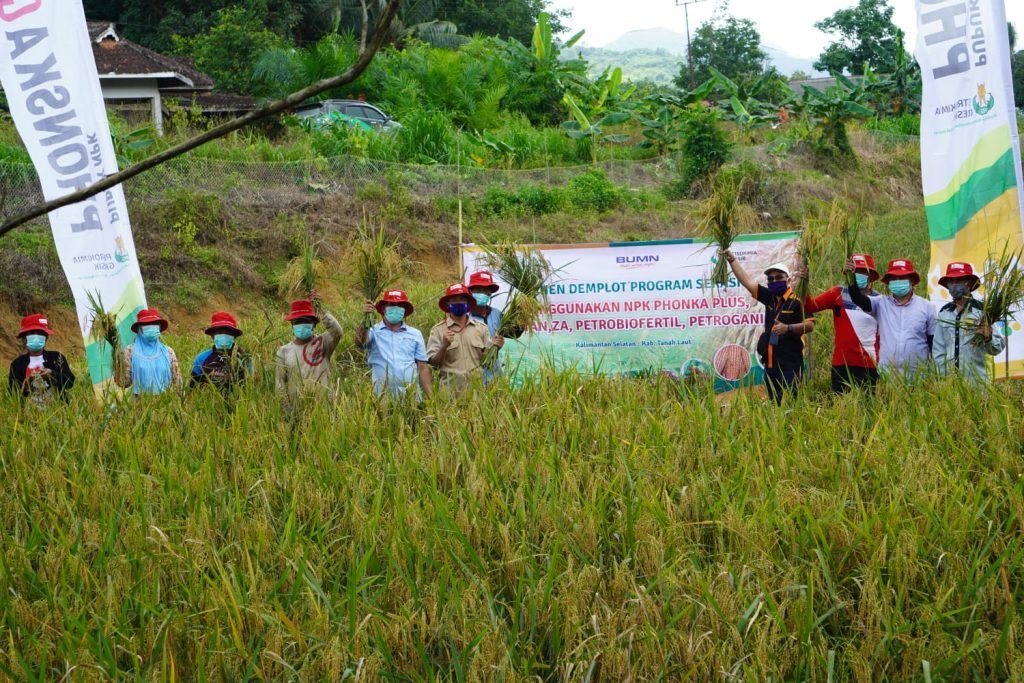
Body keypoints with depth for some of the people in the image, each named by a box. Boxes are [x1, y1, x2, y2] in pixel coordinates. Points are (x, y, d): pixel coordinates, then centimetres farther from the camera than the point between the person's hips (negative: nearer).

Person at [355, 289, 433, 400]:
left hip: (411, 395, 2)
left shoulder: (415, 334, 12)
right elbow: (360, 341, -17)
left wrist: (430, 397, 4)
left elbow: (423, 368, 11)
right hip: (382, 395, -2)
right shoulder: (374, 331, 5)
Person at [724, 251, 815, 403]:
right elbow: (746, 281, 15)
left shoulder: (797, 300, -8)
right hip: (770, 363, 7)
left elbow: (810, 325, -15)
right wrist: (731, 259, 13)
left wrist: (788, 328, -28)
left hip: (790, 364, -7)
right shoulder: (770, 297, 12)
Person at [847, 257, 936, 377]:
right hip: (886, 375, 1)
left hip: (917, 376, 0)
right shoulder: (881, 304, 6)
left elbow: (935, 343, 6)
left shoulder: (927, 307, 4)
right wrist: (851, 278, -29)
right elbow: (858, 298, -11)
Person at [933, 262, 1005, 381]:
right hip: (949, 380, 4)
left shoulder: (982, 311, -4)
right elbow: (938, 349, 12)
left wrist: (988, 338, -26)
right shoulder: (944, 313, 9)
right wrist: (940, 377, 6)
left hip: (976, 380, -4)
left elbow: (998, 346, -7)